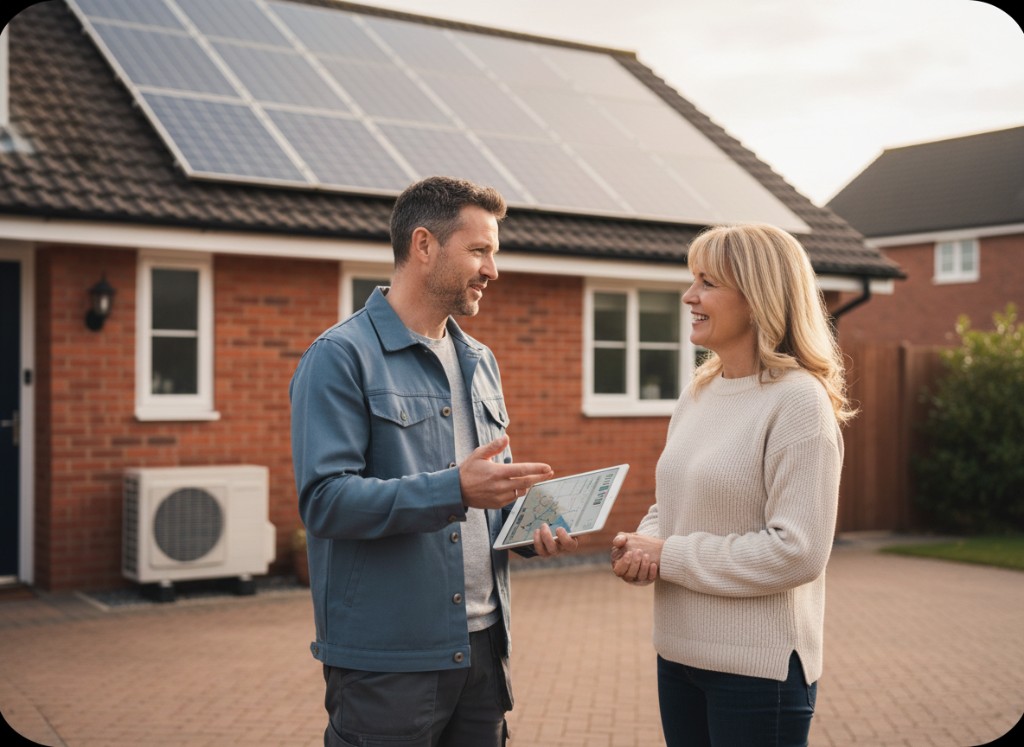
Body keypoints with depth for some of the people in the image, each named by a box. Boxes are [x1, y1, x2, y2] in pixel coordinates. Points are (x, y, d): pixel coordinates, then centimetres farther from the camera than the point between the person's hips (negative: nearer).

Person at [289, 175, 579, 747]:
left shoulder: (480, 362, 14)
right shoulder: (341, 357, -9)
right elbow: (325, 499, -19)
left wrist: (532, 526, 1)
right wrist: (455, 490, -28)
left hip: (483, 645, 7)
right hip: (387, 660, -7)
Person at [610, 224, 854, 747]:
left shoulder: (798, 400, -15)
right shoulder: (696, 396, 9)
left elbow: (798, 551, -20)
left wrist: (670, 556, -16)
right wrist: (641, 545, -4)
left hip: (759, 666, -7)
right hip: (678, 654, 7)